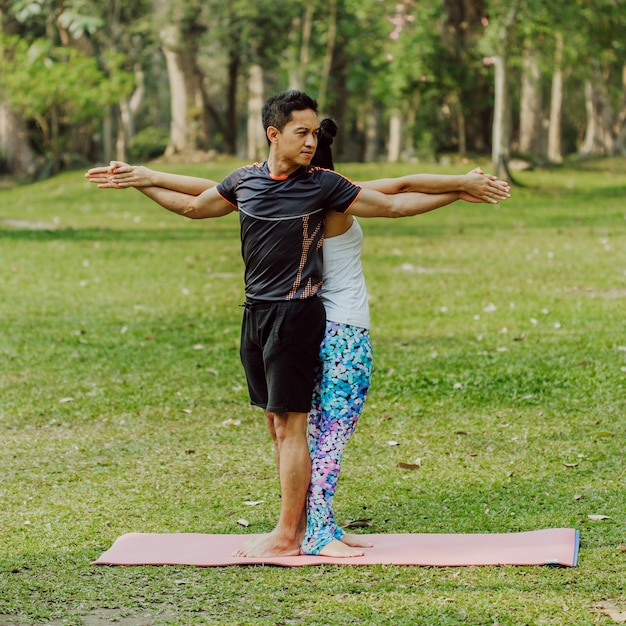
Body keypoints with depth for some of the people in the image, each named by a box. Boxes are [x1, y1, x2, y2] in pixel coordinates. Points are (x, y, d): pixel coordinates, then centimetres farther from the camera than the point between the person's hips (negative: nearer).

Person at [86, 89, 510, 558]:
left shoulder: (322, 184, -7)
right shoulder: (245, 181, 6)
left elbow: (393, 205, 1)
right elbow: (193, 206, 25)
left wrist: (460, 189, -2)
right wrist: (137, 180, 28)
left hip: (296, 314, -6)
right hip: (256, 313, 6)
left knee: (290, 424, -4)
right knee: (275, 422, 10)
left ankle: (287, 536, 3)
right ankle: (298, 524, 19)